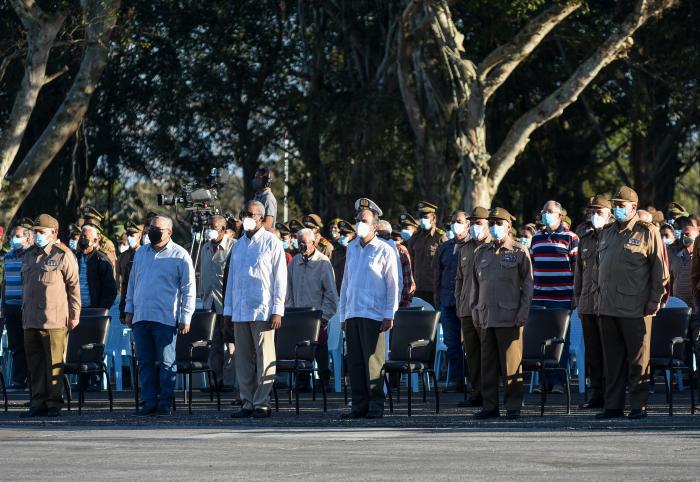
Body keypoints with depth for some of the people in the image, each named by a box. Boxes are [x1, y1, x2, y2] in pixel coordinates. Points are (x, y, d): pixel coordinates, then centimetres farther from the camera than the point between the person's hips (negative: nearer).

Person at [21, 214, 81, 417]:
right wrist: (24, 312, 21)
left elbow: (74, 286, -5)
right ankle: (38, 403, 13)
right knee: (35, 364, 8)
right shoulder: (29, 257, 18)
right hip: (31, 321, 7)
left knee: (54, 364, -4)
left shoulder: (63, 256, -3)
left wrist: (74, 315, -8)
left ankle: (54, 404, 1)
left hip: (54, 321, -7)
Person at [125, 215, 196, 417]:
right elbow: (132, 283, 22)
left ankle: (165, 403, 0)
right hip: (141, 317, 5)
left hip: (165, 318, -5)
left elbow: (189, 288, -2)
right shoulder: (141, 253, 16)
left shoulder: (180, 256, -1)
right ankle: (150, 402, 8)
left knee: (166, 363, -4)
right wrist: (129, 310, 16)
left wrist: (185, 317, -6)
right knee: (145, 362, 5)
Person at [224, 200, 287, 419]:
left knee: (264, 358, -5)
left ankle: (262, 403, -4)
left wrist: (277, 310, -9)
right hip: (240, 311, 6)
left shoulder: (271, 243, 0)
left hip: (262, 311, -6)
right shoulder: (238, 245, 17)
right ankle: (247, 402, 9)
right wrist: (227, 309, 15)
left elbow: (280, 278, -3)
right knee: (243, 359, 5)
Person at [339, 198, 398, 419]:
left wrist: (389, 315, -8)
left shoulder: (384, 251, -1)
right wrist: (343, 314, 14)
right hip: (352, 314, 5)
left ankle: (376, 406, -2)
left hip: (374, 315, -5)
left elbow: (393, 285, -2)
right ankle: (359, 405, 8)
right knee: (355, 362, 4)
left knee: (373, 361, -6)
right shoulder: (352, 249, 15)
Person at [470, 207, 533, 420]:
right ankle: (490, 406, 11)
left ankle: (513, 406, 0)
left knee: (511, 363, -4)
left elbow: (527, 285, 1)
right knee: (488, 363, 6)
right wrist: (475, 311, 11)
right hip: (487, 317, 5)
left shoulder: (519, 253, 3)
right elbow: (475, 284, 19)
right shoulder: (481, 253, 16)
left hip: (510, 317, -5)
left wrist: (522, 313, -7)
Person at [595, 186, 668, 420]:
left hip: (635, 309, -6)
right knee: (612, 359, 8)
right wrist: (599, 294, 17)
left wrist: (654, 300, -9)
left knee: (637, 359, -2)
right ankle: (612, 405, 13)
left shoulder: (647, 232, -3)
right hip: (608, 308, 6)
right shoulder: (607, 233, 17)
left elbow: (660, 269, -4)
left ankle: (638, 406, 2)